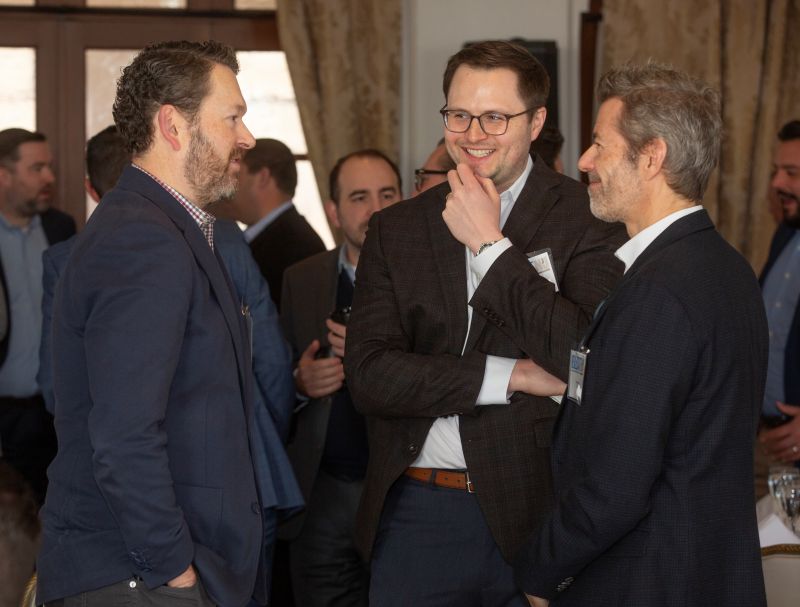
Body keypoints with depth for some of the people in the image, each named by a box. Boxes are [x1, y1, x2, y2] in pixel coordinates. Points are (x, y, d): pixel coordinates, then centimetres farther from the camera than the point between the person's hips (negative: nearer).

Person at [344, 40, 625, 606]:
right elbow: (369, 374, -4)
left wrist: (489, 243, -15)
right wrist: (511, 376, -13)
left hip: (537, 512, -3)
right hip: (417, 515, 3)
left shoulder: (586, 220, -3)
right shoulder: (396, 229, 7)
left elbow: (584, 358, -17)